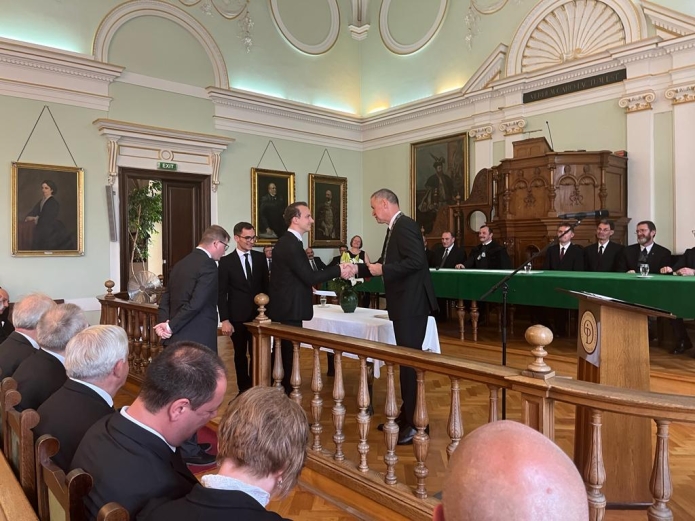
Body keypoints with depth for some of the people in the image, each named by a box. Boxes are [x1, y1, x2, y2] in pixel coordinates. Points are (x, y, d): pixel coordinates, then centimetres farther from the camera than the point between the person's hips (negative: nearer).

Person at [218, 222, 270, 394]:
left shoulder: (260, 258, 4)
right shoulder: (226, 261, -4)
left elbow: (266, 285, 9)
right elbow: (221, 293, -5)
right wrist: (224, 320, -11)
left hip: (258, 315, 2)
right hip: (237, 317, -2)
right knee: (240, 354, 11)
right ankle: (244, 389, 25)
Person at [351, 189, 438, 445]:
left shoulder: (405, 225, -14)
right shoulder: (395, 228, 16)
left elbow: (416, 261, -25)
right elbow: (388, 264, 23)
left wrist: (382, 270, -17)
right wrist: (359, 268, 15)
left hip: (412, 304, -10)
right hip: (404, 305, 10)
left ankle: (416, 423, 4)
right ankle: (407, 414, 27)